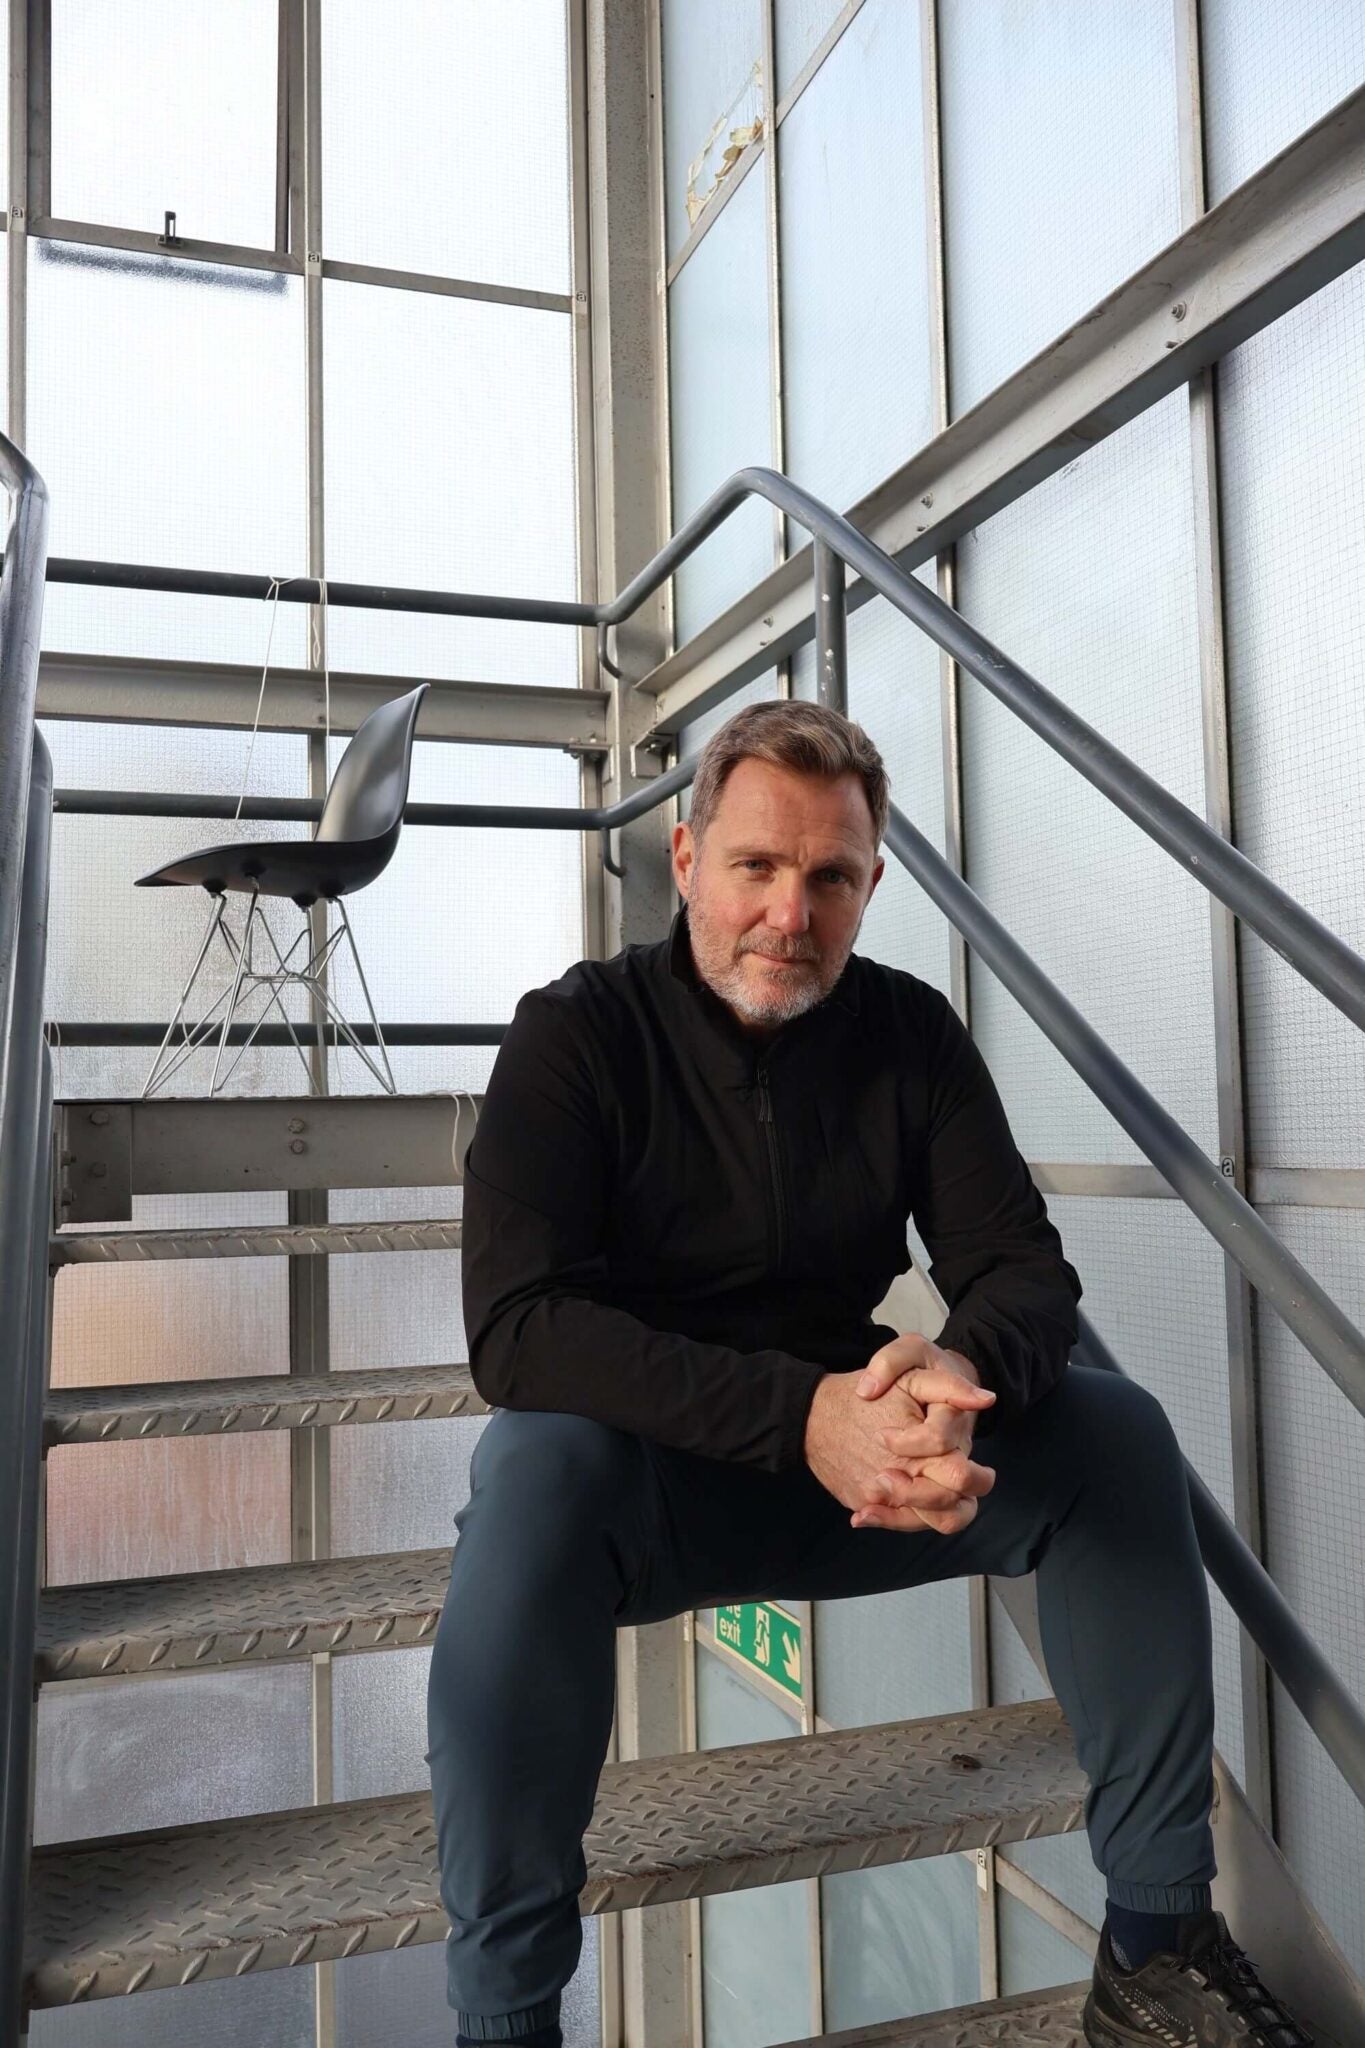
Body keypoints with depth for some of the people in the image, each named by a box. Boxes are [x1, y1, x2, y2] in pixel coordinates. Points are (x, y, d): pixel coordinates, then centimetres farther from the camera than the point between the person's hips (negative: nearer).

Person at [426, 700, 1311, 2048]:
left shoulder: (911, 1035, -2)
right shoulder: (576, 1034, -13)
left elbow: (1025, 1268, -6)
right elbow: (516, 1326, -25)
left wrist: (963, 1367, -31)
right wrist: (800, 1415, -36)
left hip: (852, 1467, 4)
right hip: (646, 1482, -3)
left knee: (1116, 1432, -15)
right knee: (535, 1471, -35)